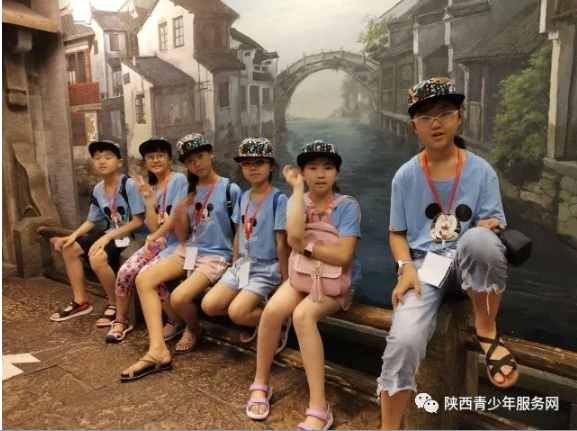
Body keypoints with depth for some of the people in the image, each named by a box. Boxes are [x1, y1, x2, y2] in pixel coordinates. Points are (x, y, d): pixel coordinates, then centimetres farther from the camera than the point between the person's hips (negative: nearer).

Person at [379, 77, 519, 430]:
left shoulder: (481, 171, -2)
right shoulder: (406, 176, 0)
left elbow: (492, 228, -1)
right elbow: (397, 233, 5)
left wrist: (490, 228, -26)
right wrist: (406, 268, -13)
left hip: (468, 261, 0)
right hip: (425, 265, 0)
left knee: (479, 238, -38)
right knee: (405, 340, -25)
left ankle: (487, 331, -11)